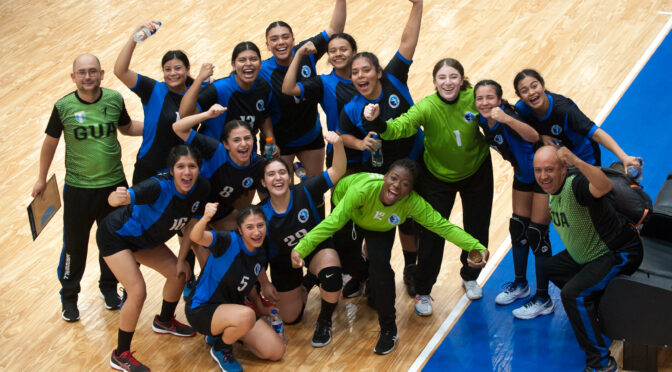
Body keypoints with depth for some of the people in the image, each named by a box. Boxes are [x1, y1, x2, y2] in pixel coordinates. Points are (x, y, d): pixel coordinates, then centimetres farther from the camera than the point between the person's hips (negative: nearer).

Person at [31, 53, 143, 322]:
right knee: (75, 245, 6)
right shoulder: (64, 107, -13)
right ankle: (69, 297, 26)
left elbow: (127, 128, 12)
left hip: (114, 184, 3)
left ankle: (109, 287, 39)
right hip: (78, 188, -2)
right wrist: (42, 179, 8)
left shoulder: (114, 100, -7)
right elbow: (50, 142, 1)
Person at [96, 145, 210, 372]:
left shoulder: (201, 189, -18)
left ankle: (164, 321, 45)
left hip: (145, 240, 7)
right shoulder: (160, 187, -38)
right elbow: (113, 199, -48)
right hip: (115, 236, -7)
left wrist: (181, 260, 1)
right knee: (138, 292, -18)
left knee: (179, 274, 16)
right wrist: (118, 197, -72)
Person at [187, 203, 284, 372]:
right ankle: (221, 349, -5)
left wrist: (260, 305, 16)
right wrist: (205, 219, -63)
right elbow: (196, 237, -44)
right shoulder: (229, 241, -23)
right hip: (202, 309, -7)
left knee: (276, 352, -2)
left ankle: (222, 333, 18)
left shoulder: (261, 253, -1)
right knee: (245, 316, -39)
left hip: (233, 308, 7)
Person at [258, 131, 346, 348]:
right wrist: (264, 283, -3)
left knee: (331, 274, -37)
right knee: (290, 319, 8)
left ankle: (324, 322, -8)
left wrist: (337, 144, -49)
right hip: (284, 262, 2)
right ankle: (305, 285, 42)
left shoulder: (305, 192, -25)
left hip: (317, 249, -2)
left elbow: (337, 171, -31)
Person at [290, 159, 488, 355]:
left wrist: (477, 248, -46)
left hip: (380, 227, 0)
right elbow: (333, 222, -47)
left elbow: (443, 226, -34)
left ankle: (388, 329, -1)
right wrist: (300, 248, -57)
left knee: (379, 265, -17)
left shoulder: (413, 202, -36)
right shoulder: (363, 189, -44)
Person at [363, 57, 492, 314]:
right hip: (438, 175, -2)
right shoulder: (427, 107, -27)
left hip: (477, 171, 2)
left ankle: (470, 278, 42)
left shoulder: (474, 98, -21)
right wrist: (376, 122, -57)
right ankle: (423, 293, 16)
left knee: (477, 227, 16)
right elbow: (399, 127, -41)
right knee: (432, 233, -1)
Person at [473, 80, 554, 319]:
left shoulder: (507, 117, -32)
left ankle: (543, 300, 4)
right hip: (523, 175, 8)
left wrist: (507, 119, -63)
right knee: (518, 228, 14)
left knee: (537, 235, -7)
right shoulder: (482, 120, -9)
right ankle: (520, 284, 33)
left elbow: (533, 137, -53)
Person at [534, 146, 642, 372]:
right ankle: (597, 311, 32)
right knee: (550, 267, 23)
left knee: (572, 293, -27)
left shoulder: (577, 184, -31)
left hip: (619, 255, -10)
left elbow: (604, 187, -55)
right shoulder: (552, 188, -2)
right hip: (588, 254, 10)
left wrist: (576, 161, -65)